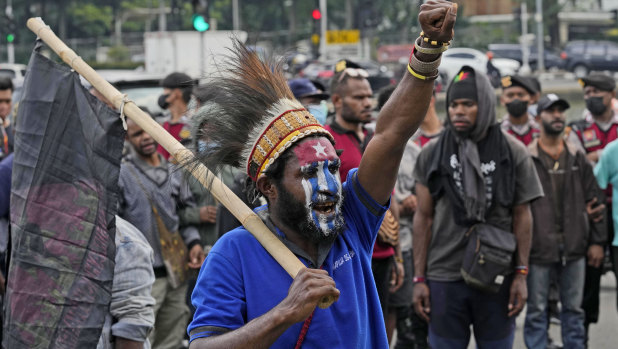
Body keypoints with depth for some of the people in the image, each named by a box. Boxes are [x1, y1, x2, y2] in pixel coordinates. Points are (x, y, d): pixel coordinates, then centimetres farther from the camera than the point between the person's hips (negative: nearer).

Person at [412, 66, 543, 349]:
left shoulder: (513, 152, 0)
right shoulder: (431, 154, 2)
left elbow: (522, 216, 3)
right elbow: (423, 218, 4)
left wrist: (521, 274, -3)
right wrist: (419, 279, 0)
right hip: (445, 277, 1)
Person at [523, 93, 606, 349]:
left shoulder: (578, 158, 9)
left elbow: (594, 200, 10)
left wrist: (597, 240, 5)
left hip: (574, 249, 3)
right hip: (538, 249, -3)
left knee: (573, 309, 11)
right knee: (536, 311, 3)